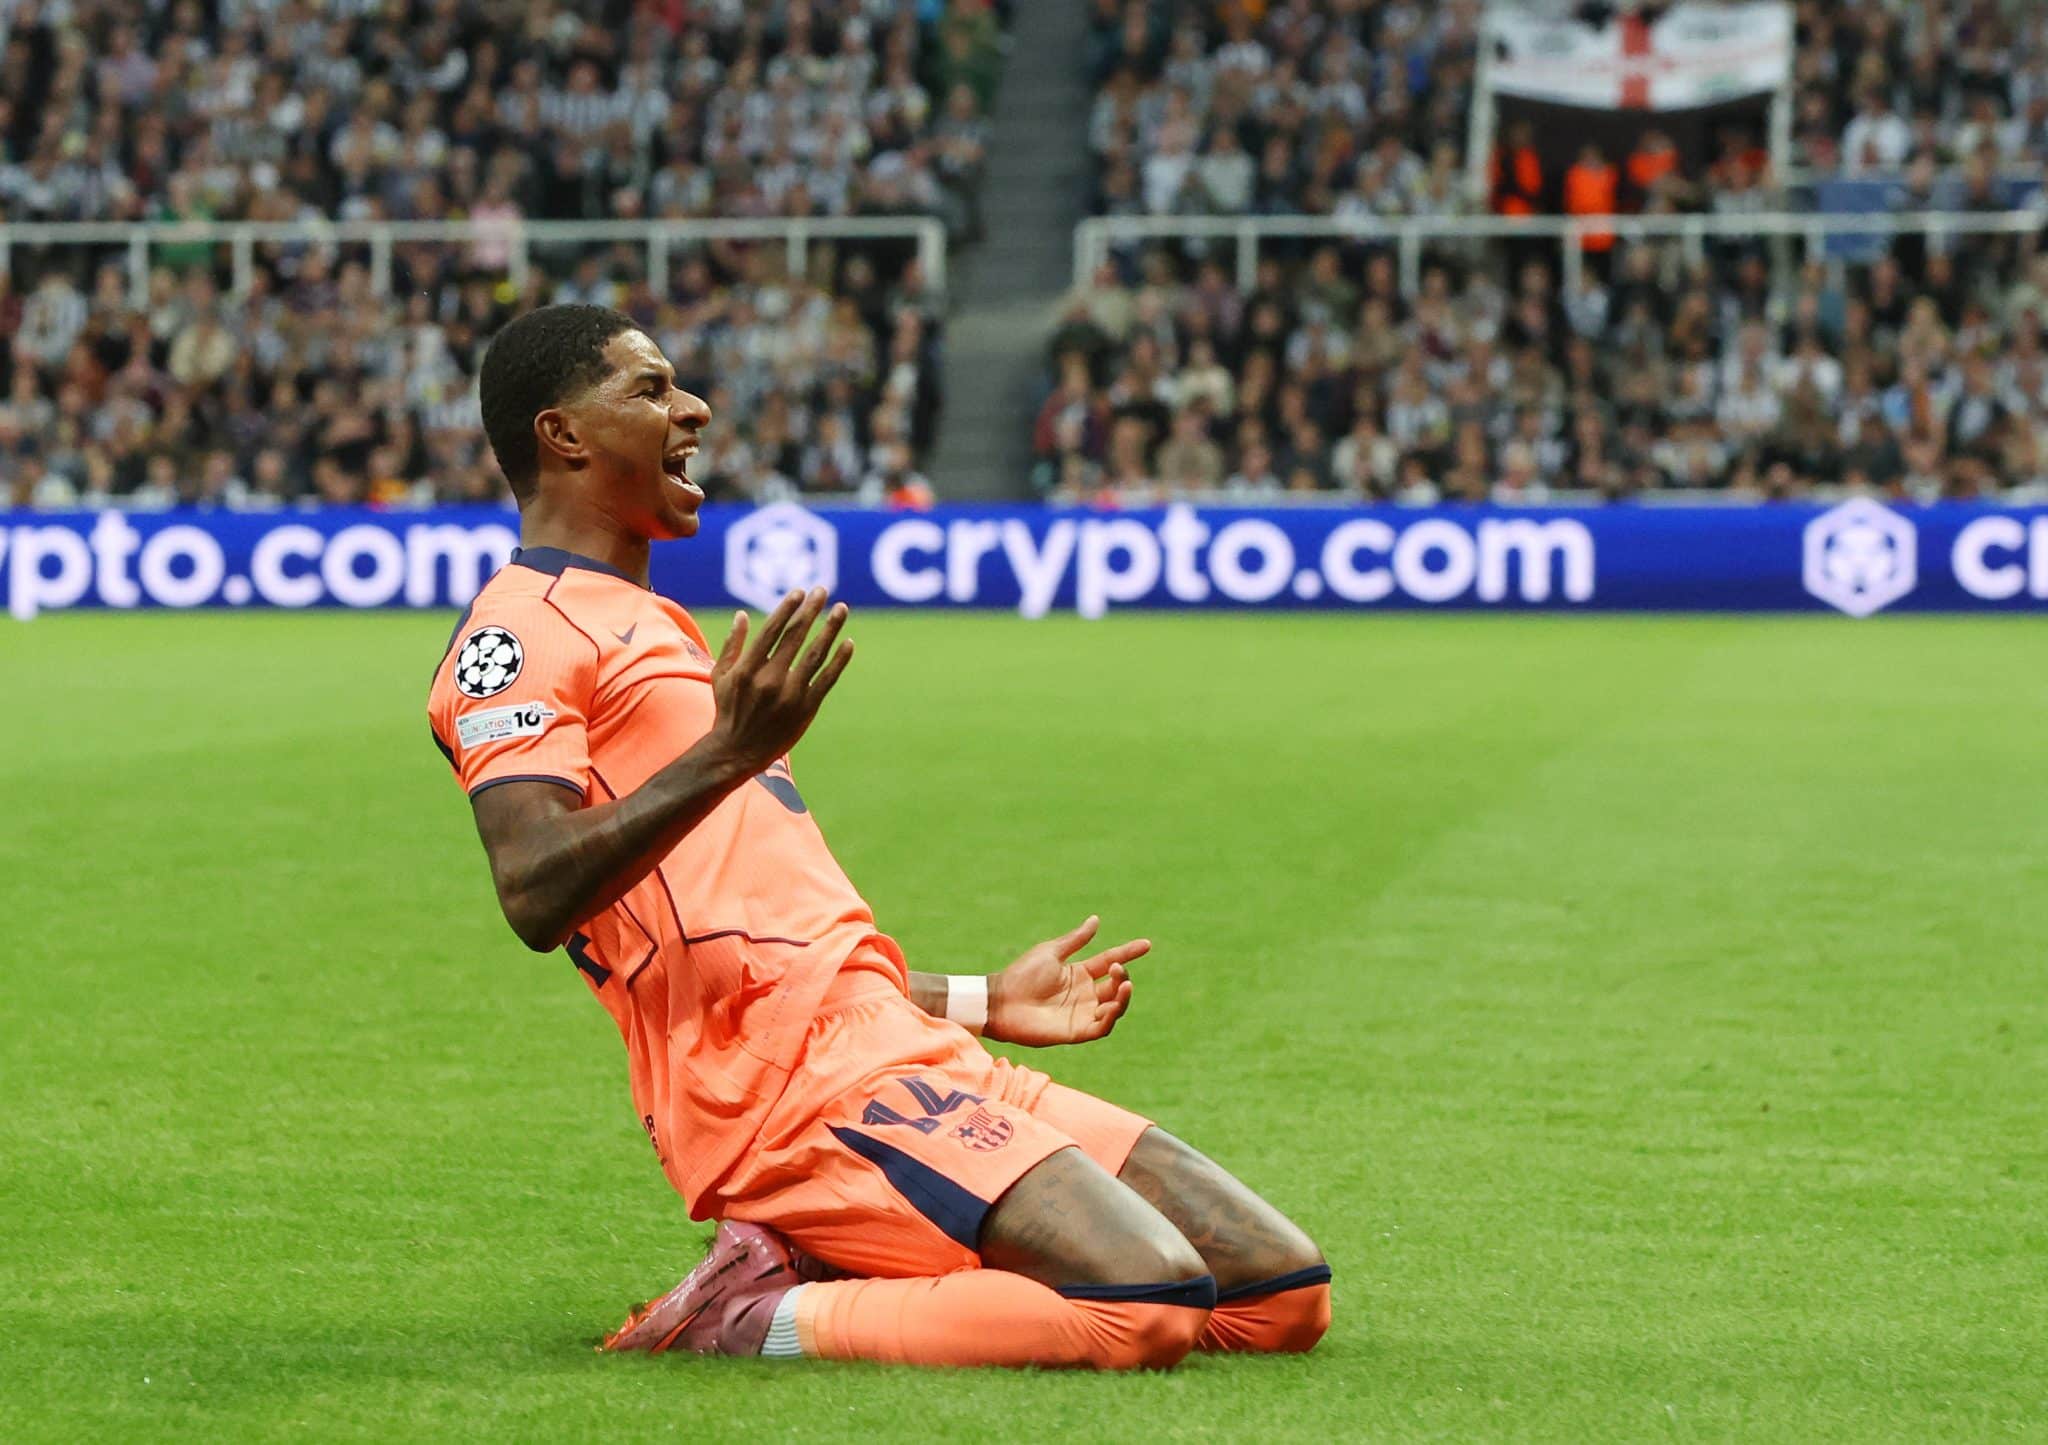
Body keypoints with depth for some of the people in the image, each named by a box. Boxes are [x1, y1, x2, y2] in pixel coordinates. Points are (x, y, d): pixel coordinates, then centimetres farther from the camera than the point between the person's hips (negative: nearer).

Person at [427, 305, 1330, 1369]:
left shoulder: (648, 626, 31)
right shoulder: (521, 631, -1)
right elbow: (537, 898, -19)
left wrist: (979, 1002, 31)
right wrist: (728, 755, -30)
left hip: (908, 1058, 10)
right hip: (799, 1091, -10)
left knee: (1283, 1291, -1)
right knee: (1151, 1300, -27)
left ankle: (816, 1271, 1)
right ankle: (749, 1318, -12)